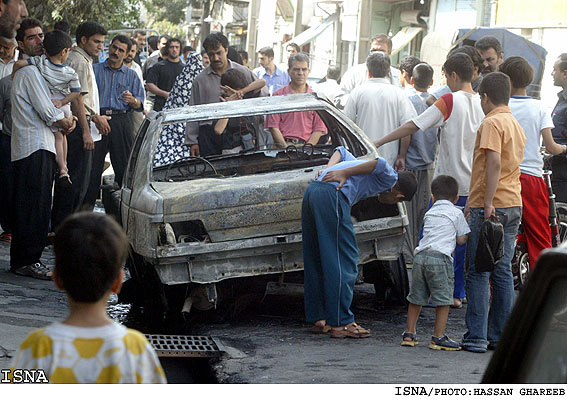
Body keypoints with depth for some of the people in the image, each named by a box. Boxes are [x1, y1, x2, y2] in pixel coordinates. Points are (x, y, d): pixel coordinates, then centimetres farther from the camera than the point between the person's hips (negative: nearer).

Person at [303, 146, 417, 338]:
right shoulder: (390, 178, 9)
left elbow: (341, 150, 40)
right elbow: (381, 164, -13)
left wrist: (328, 169, 21)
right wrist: (343, 174, -8)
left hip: (312, 190, 9)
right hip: (332, 195, -9)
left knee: (316, 260, 14)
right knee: (344, 261, -4)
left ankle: (317, 319, 20)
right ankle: (341, 323, -4)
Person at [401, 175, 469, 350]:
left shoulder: (429, 213, 22)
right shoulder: (456, 213, 7)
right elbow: (461, 240, 8)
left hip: (420, 255, 5)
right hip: (440, 257, -5)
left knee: (416, 297, 14)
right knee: (443, 299, -1)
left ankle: (409, 333, 19)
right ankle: (438, 337, -5)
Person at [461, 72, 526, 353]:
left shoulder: (492, 123, -10)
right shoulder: (516, 125, 17)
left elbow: (494, 164, -21)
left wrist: (487, 205, -23)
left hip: (490, 207, -8)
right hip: (513, 204, 8)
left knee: (478, 273, -4)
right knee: (503, 272, 10)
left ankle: (476, 337, -5)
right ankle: (501, 336, 11)